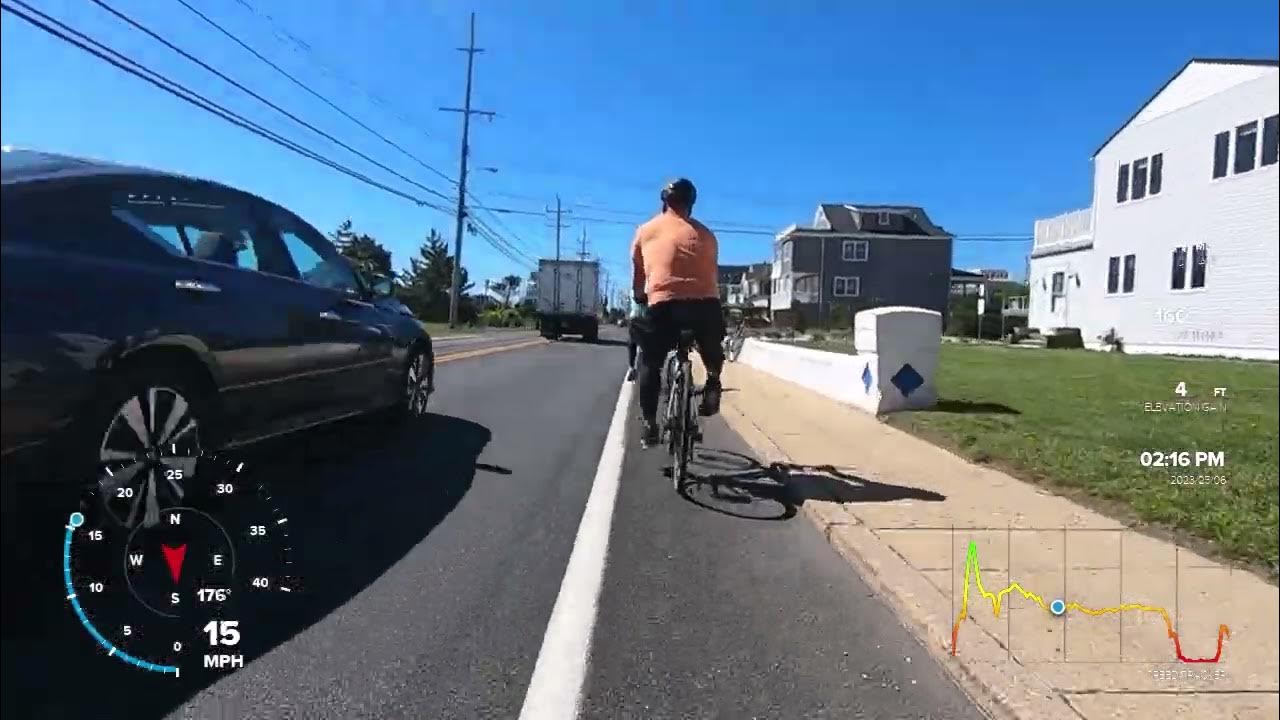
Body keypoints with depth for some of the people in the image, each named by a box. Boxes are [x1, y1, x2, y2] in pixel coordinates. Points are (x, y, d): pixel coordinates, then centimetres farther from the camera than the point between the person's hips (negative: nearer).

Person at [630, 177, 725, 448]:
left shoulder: (646, 231, 17)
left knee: (650, 364, 15)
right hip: (704, 303, 2)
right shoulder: (705, 233, 19)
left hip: (664, 304, -1)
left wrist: (640, 299, 42)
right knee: (712, 350, 31)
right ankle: (713, 382, 6)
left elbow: (638, 275, 24)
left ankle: (649, 425, 8)